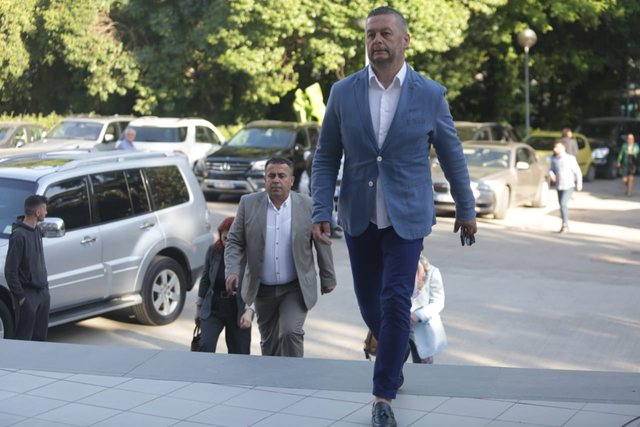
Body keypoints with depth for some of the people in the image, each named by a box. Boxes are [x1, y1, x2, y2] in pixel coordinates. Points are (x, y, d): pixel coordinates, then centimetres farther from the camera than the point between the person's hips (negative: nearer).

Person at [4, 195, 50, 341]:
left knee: (40, 335, 14)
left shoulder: (37, 230, 8)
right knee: (24, 337, -2)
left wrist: (45, 285, 16)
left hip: (43, 292, 8)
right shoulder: (19, 235, -18)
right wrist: (20, 296, -16)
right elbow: (10, 270, -17)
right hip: (28, 294, -8)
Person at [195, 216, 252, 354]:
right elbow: (205, 280, 9)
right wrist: (199, 306, 14)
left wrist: (249, 311, -25)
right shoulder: (213, 251, -3)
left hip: (238, 313, -2)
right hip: (212, 310, 2)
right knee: (205, 347, -16)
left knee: (239, 354, 5)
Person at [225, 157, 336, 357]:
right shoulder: (248, 203, -3)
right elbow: (234, 241, 0)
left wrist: (328, 279, 7)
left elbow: (322, 244, 2)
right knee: (269, 342, 12)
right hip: (263, 289, 2)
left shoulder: (308, 206, -7)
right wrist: (232, 271, -14)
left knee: (291, 332, -18)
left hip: (295, 288, -2)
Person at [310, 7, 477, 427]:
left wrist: (466, 208, 13)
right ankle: (398, 348, 45)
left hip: (407, 217, -2)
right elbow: (326, 157, 3)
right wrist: (321, 212, -5)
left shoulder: (430, 94, -5)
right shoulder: (343, 92, -1)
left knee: (395, 301, -10)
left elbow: (452, 155, 6)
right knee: (369, 301, 12)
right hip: (359, 217, 3)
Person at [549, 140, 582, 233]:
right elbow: (551, 169, 13)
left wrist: (579, 182, -8)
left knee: (563, 203, -19)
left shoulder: (570, 158, -10)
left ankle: (565, 224, -9)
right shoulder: (554, 159, 2)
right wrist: (551, 173, -9)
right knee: (562, 205, 12)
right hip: (559, 186, 5)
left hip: (569, 186, -5)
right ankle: (565, 226, 24)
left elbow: (577, 171, -4)